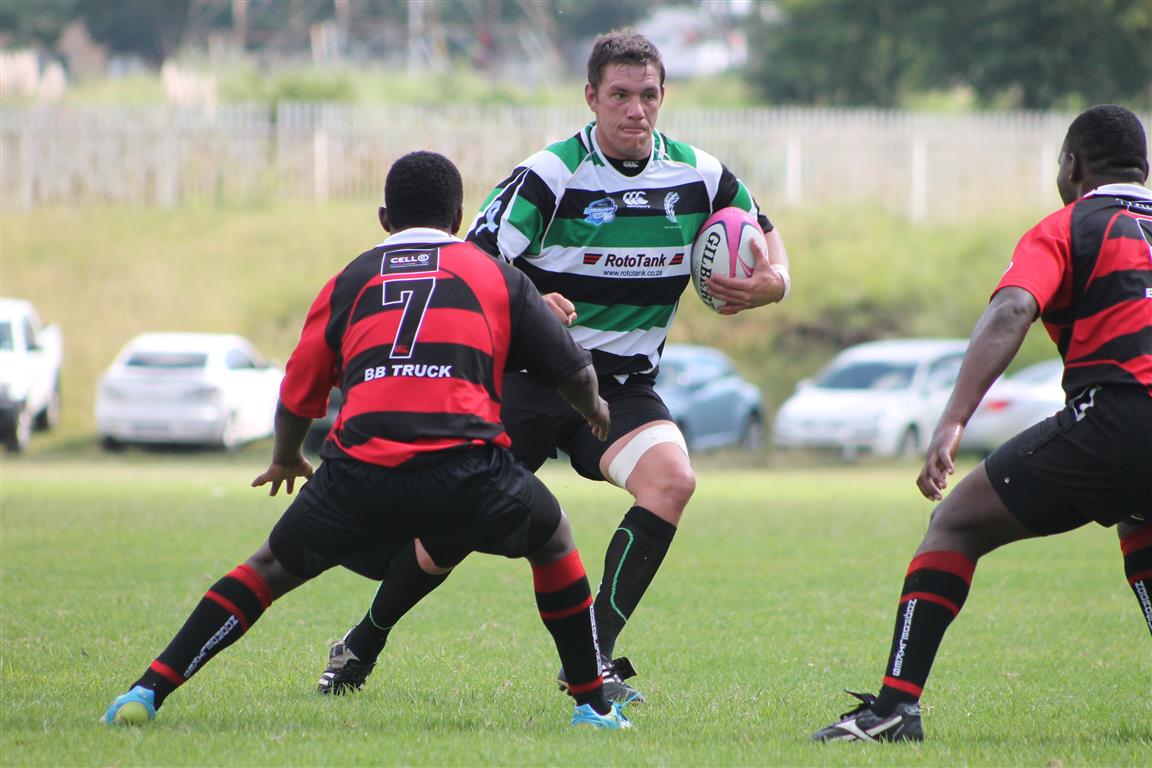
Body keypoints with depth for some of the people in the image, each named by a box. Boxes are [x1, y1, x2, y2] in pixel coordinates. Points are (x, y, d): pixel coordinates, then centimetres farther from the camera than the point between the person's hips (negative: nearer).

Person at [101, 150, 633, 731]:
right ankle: (593, 704, 28)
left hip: (360, 473, 1)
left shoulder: (349, 282, 21)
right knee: (551, 538, 28)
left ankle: (147, 693, 10)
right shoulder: (497, 276, 19)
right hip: (464, 467, -1)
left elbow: (298, 394, 23)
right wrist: (593, 410, 46)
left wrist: (284, 460, 44)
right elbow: (574, 373, 22)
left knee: (273, 567, 21)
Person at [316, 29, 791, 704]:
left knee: (671, 479, -27)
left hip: (625, 387, 3)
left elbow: (765, 238, 14)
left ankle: (593, 657, -21)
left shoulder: (700, 175, -2)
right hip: (534, 376, -2)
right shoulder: (550, 175, -13)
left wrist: (772, 283, -10)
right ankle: (362, 646, 23)